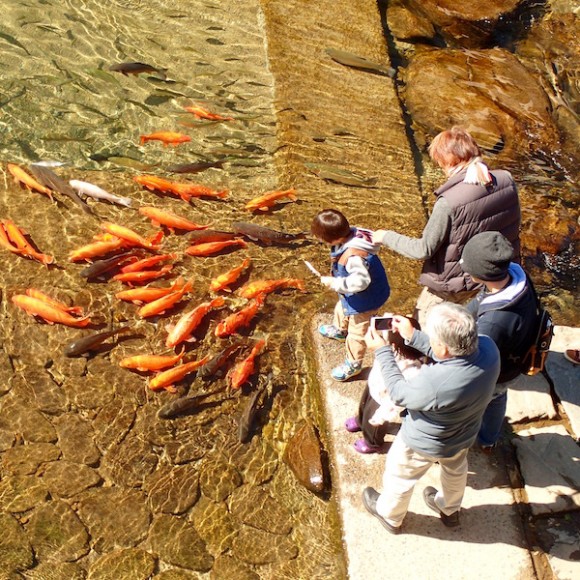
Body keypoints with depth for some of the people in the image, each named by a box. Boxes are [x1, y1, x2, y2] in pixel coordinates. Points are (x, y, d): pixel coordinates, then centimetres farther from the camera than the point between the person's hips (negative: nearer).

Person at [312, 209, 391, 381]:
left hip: (365, 298, -10)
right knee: (341, 308, 35)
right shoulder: (351, 236, -16)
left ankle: (353, 364, 29)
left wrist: (334, 283, -32)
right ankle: (339, 330, 66)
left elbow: (360, 281, -41)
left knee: (357, 331, 9)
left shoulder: (354, 256, -43)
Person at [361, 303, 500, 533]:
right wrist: (413, 336, -8)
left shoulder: (435, 383, -46)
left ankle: (390, 516, 56)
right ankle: (449, 510, 65)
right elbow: (454, 355, -7)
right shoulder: (488, 346, -29)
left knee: (399, 476, 27)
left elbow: (399, 393, -24)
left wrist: (382, 350, -17)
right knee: (455, 471, 36)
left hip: (424, 443, -5)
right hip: (464, 435, 5)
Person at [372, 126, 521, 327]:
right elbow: (514, 222, 4)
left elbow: (423, 250, -22)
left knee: (422, 323, 18)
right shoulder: (506, 180, -12)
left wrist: (386, 237, -8)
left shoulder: (449, 202, -30)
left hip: (455, 283, -6)